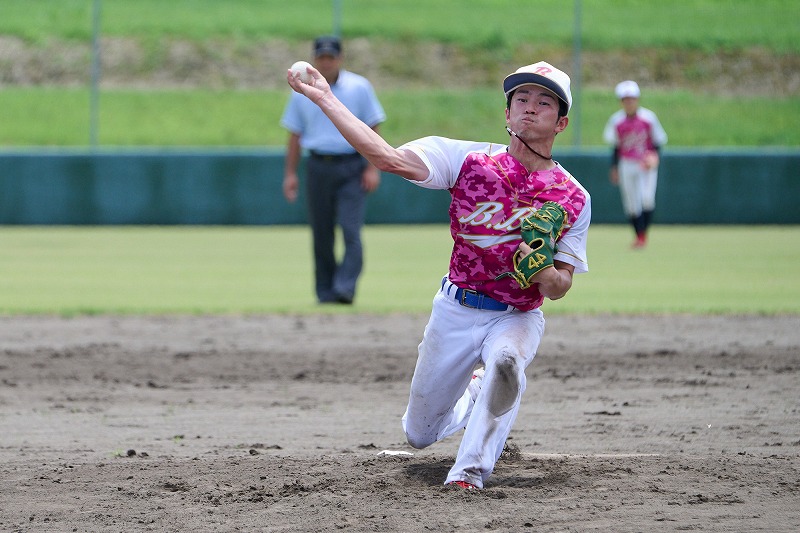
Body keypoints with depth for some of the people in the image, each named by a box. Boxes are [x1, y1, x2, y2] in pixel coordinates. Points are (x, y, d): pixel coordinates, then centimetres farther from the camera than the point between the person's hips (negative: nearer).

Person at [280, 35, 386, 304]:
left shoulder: (359, 87, 1)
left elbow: (372, 129, 2)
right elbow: (295, 134, 12)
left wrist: (372, 168, -6)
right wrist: (290, 173, 6)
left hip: (352, 166, -3)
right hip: (318, 168, 3)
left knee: (351, 230, -14)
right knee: (321, 234, 4)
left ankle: (345, 289, -19)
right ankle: (325, 293, 11)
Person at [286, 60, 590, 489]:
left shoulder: (573, 199, -7)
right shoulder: (472, 160, -7)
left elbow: (560, 288, -6)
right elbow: (388, 157, -17)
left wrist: (541, 269, -31)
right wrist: (325, 100, -23)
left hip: (517, 318, -2)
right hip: (456, 309, 2)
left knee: (505, 361, -38)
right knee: (419, 434, 12)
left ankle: (469, 471, -29)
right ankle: (472, 399, 46)